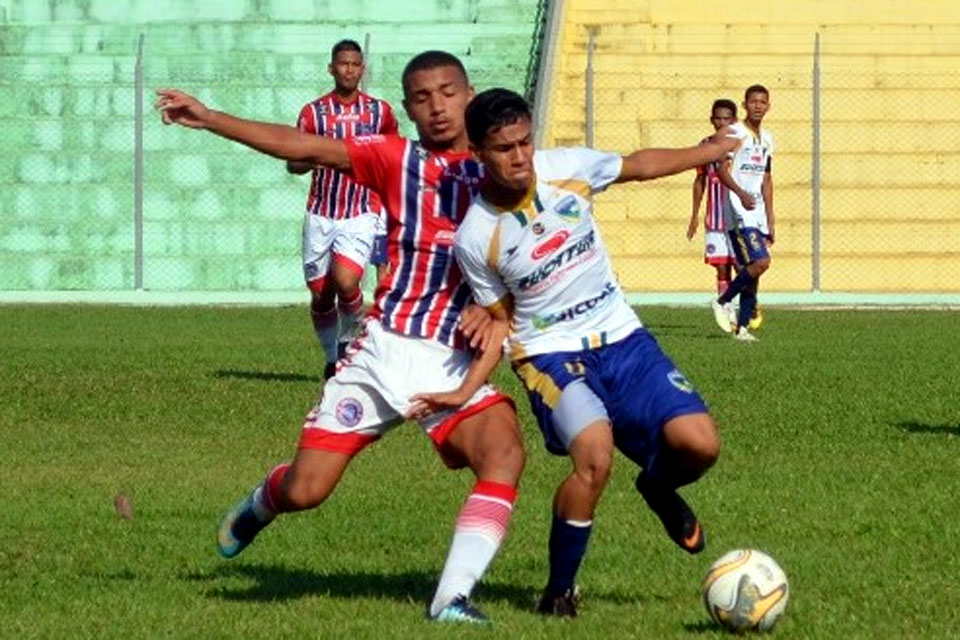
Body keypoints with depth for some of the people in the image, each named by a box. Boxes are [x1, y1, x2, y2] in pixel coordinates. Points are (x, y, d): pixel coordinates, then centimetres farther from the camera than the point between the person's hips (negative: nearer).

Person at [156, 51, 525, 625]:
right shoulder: (397, 160, 5)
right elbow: (305, 148, -1)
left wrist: (494, 310, -20)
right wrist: (209, 118, -8)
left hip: (456, 362, -1)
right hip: (384, 347, 1)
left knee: (505, 453, -30)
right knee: (304, 491, 1)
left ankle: (452, 599, -27)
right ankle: (262, 503, 39)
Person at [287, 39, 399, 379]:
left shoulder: (380, 111, 4)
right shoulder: (314, 112, 3)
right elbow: (293, 162, 5)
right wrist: (317, 159, -15)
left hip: (362, 213, -2)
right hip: (321, 213, 2)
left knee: (346, 281, -23)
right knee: (320, 293, 4)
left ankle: (348, 341, 4)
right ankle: (332, 358, 25)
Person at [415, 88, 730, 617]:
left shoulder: (567, 169, -7)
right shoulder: (475, 239, -12)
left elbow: (639, 165, 13)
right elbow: (501, 320, 1)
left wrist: (712, 150, 17)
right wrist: (466, 389, -12)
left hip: (622, 339, 4)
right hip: (551, 354, -4)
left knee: (698, 444, -14)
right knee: (595, 454, -31)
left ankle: (659, 486, 25)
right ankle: (559, 591, -10)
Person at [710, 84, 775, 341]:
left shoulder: (766, 138, 17)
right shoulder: (735, 133, -7)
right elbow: (722, 169, -15)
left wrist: (770, 221, 19)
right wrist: (741, 193, -31)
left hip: (758, 214, 7)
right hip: (739, 213, -7)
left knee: (751, 271, 3)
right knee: (760, 262, -20)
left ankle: (742, 327, 7)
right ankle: (722, 302, -4)